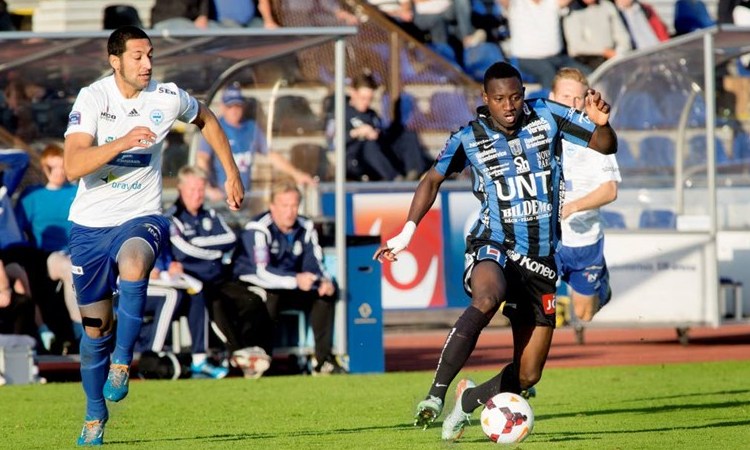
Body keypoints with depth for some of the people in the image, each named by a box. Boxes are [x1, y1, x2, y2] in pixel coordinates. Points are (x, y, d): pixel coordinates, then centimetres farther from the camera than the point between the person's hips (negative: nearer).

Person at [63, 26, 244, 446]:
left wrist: (232, 174, 19)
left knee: (133, 263, -37)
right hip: (92, 223, 0)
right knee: (95, 327, 6)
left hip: (141, 218, 0)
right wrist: (123, 142, -36)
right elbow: (74, 166, -25)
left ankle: (123, 359, -23)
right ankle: (95, 415, 27)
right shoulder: (92, 99, -12)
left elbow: (206, 119, 19)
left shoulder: (168, 98, -5)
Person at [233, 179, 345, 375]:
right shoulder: (258, 229, -21)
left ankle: (323, 361, -12)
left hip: (291, 287, 7)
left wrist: (325, 281, -26)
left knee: (326, 292, -12)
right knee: (270, 297, -38)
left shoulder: (305, 228, -1)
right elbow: (261, 272, -32)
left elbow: (314, 263, -2)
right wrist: (296, 280, -45)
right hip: (253, 286, -6)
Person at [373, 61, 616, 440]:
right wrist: (407, 232, 8)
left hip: (540, 259, 3)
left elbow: (605, 146, 2)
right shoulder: (468, 139, -2)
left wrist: (601, 123, -21)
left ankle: (469, 399, 31)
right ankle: (435, 395, -38)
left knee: (527, 376, 1)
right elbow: (433, 180, 14)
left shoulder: (546, 117, -2)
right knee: (487, 298, -41)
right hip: (493, 248, -3)